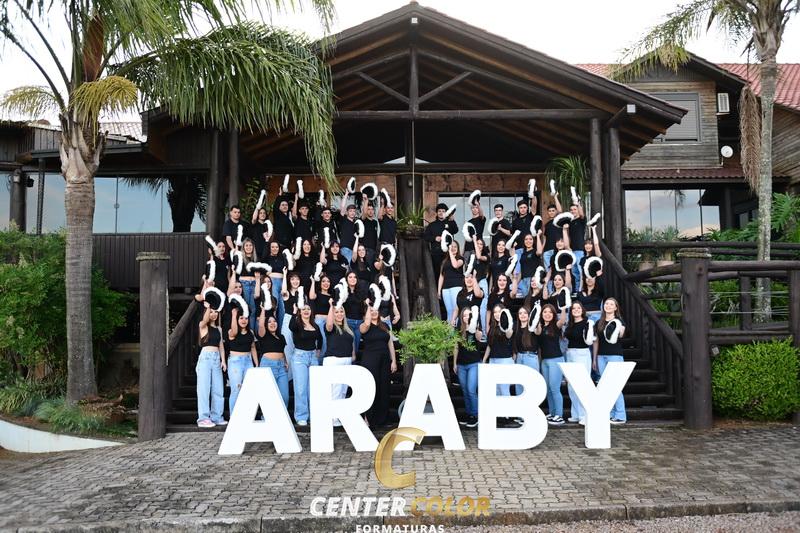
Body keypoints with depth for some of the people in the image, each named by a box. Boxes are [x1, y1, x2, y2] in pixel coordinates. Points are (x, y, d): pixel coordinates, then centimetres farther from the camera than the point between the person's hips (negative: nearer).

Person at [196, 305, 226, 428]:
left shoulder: (219, 329, 18)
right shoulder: (203, 326, 3)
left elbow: (221, 346, 16)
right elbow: (205, 319, -21)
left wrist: (223, 360, 6)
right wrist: (208, 306, -13)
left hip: (216, 359, 5)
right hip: (205, 357, -5)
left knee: (218, 389, 3)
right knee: (204, 389, -7)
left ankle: (217, 417, 9)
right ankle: (203, 418, -7)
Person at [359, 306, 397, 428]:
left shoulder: (384, 326, 14)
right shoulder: (364, 327, -1)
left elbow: (390, 344, 13)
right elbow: (367, 323, -26)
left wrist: (393, 361, 6)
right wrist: (368, 306, -12)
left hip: (385, 360, 5)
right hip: (370, 360, -5)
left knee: (384, 389, 5)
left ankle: (382, 418, 15)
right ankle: (369, 418, 7)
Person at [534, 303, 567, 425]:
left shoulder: (556, 325, -5)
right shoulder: (540, 326, 10)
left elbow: (562, 321, -28)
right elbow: (537, 333, -11)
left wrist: (564, 309, -45)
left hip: (556, 359, -6)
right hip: (544, 360, 6)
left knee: (554, 388, -8)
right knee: (547, 389, 10)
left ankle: (559, 416, -3)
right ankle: (551, 413, 18)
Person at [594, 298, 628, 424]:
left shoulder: (619, 320, 0)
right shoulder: (599, 323, 13)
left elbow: (621, 334, -19)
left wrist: (619, 331, -42)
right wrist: (594, 359, 15)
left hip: (615, 356, -5)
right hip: (601, 356, 5)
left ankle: (620, 416, -3)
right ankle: (610, 414, 13)